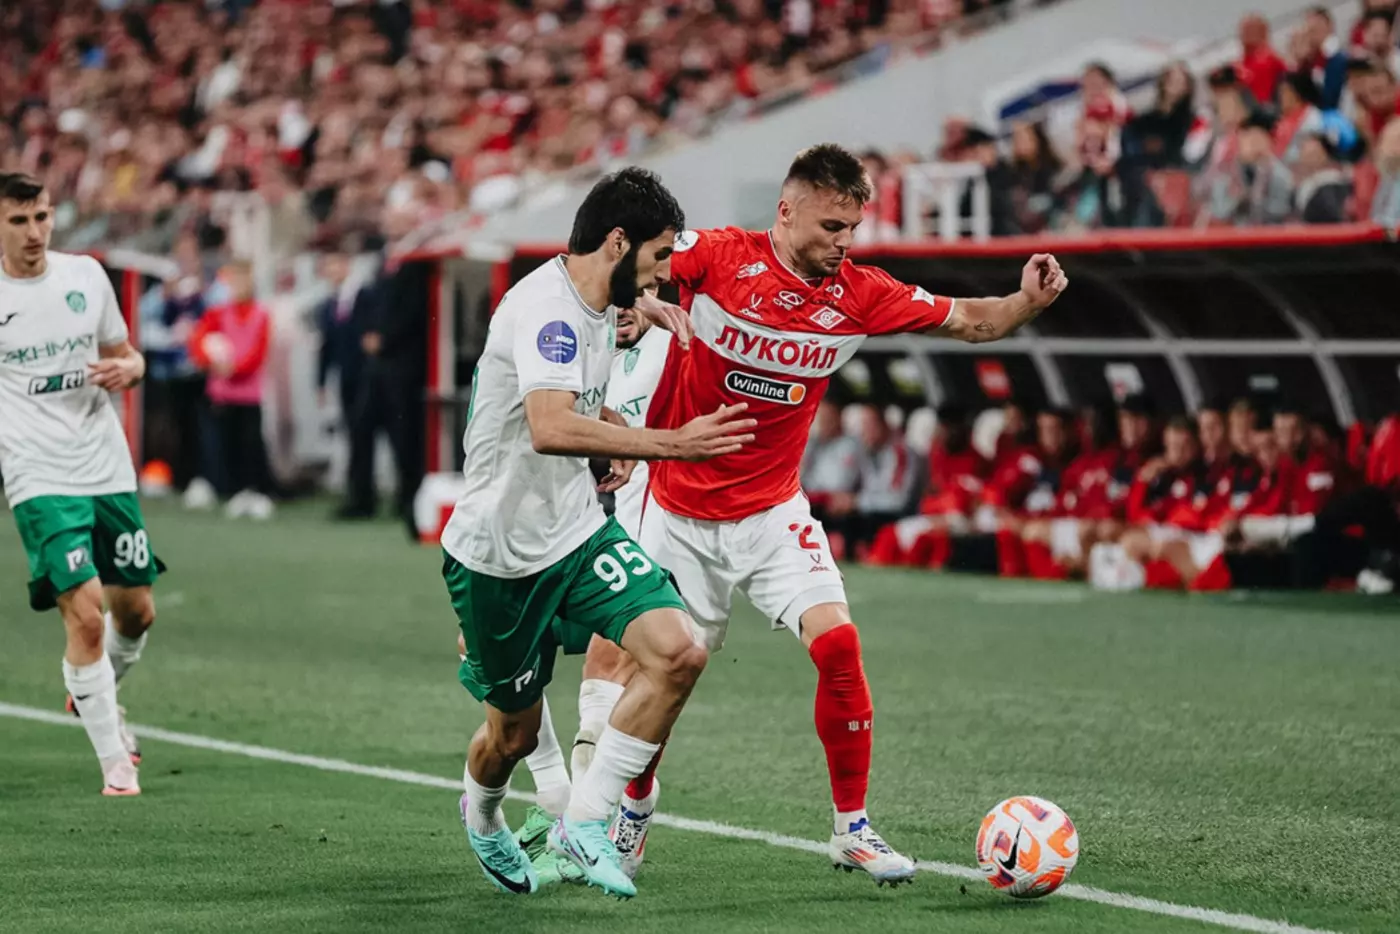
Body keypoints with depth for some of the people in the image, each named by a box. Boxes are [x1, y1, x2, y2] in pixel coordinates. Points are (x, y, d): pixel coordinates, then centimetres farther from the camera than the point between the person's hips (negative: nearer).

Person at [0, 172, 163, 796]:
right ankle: (115, 762, -4)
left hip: (109, 470, 5)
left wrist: (127, 368, -7)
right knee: (85, 613, -16)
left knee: (137, 611, 13)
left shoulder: (86, 276, 5)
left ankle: (93, 693, 44)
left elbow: (125, 354, 16)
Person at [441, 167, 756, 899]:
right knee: (515, 733, 8)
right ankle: (481, 812, 45)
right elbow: (551, 428, -41)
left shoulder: (598, 307, 6)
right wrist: (670, 444, -42)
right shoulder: (545, 308, -24)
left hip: (579, 533, 8)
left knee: (679, 653, -15)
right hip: (500, 554, -8)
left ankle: (584, 821, -5)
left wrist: (616, 444, 6)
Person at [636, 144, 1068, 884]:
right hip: (680, 512, -2)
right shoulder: (717, 256, -15)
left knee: (837, 644, -17)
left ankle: (852, 828, -4)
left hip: (772, 511, 2)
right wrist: (646, 307, -33)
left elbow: (967, 320, 1)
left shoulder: (857, 294, -5)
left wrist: (1025, 302, -18)